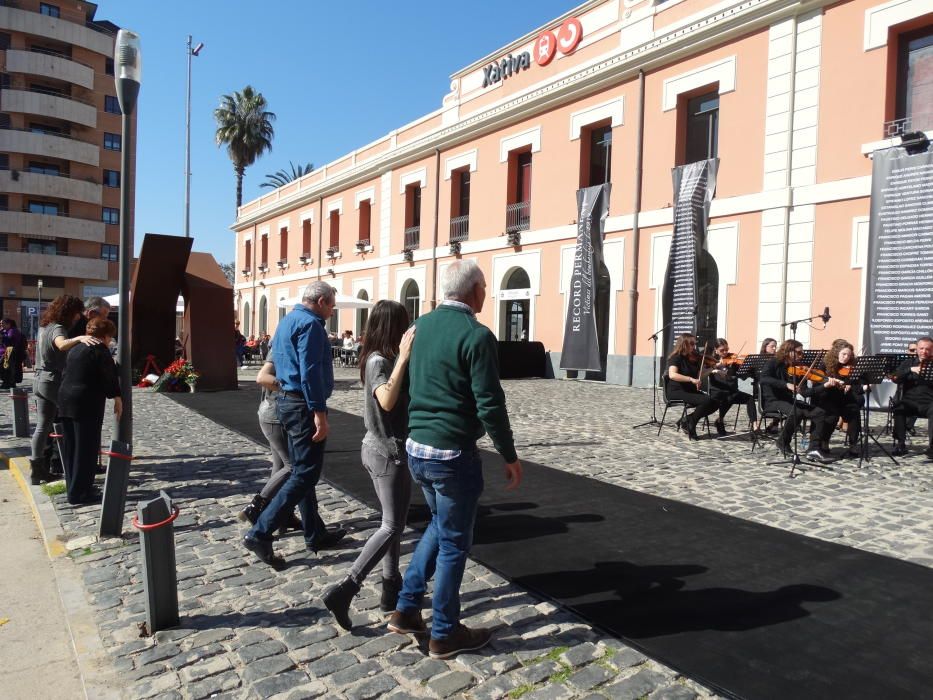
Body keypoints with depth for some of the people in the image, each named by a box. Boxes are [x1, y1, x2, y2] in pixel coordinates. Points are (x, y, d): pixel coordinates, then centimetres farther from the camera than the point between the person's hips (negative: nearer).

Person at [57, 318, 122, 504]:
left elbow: (66, 375, 22)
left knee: (71, 448, 15)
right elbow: (109, 376, -14)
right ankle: (79, 493, 1)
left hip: (65, 400, 9)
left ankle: (73, 488, 23)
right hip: (87, 404, -9)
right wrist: (117, 397, -8)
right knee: (86, 449, -2)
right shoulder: (100, 350, -9)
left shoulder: (75, 349, 18)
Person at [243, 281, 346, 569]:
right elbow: (310, 371, -23)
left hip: (288, 401, 11)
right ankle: (260, 534, -5)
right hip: (305, 405, -11)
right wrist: (319, 412, -23)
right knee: (305, 474, -5)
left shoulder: (287, 320, 17)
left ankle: (315, 534, 25)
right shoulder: (310, 324, -14)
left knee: (302, 471, 14)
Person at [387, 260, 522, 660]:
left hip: (416, 447, 8)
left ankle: (406, 610, 30)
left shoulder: (420, 326, 6)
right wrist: (510, 456, -7)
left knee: (439, 525, 26)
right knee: (454, 542, 9)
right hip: (453, 454, -7)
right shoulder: (476, 336, -16)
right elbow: (490, 406, -18)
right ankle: (445, 634, 24)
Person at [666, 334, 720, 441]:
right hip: (677, 392, -8)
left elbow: (699, 374, 17)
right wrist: (691, 379, -36)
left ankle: (686, 421, 1)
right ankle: (690, 424, -5)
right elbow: (672, 375, -29)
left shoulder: (693, 358, 11)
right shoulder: (676, 358, -11)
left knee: (716, 403, -10)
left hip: (690, 390, 8)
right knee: (706, 400, -26)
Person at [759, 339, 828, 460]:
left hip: (789, 401, 6)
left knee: (819, 412, -14)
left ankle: (814, 449, -15)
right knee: (795, 412, -34)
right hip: (772, 400, -6)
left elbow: (805, 392, 0)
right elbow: (764, 379, -28)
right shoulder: (773, 364, -7)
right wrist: (786, 385, -36)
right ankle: (783, 441, -9)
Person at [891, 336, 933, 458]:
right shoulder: (908, 363, 16)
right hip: (910, 401, 1)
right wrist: (911, 370, -13)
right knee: (898, 406, -32)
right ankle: (900, 444, -25)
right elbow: (896, 379, 0)